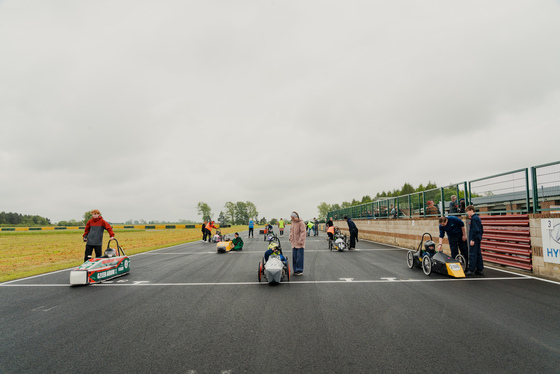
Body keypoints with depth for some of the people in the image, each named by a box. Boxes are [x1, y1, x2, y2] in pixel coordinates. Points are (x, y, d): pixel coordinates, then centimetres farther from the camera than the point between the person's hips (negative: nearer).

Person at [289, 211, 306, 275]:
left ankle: (300, 270, 4)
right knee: (294, 257, 8)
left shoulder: (301, 223, -13)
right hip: (294, 243, 7)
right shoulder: (293, 222, 12)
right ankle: (295, 270, 17)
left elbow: (303, 232, -16)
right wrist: (290, 238, 13)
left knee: (299, 257, -4)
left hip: (299, 244, -7)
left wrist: (300, 241, -19)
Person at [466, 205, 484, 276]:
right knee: (478, 254, 13)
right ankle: (480, 269, 18)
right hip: (478, 238, 10)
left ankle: (471, 270, -6)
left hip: (474, 239, -10)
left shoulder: (474, 218, -16)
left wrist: (472, 239, -20)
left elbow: (475, 230, -21)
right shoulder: (477, 217, 15)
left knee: (472, 254, -8)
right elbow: (481, 230, 20)